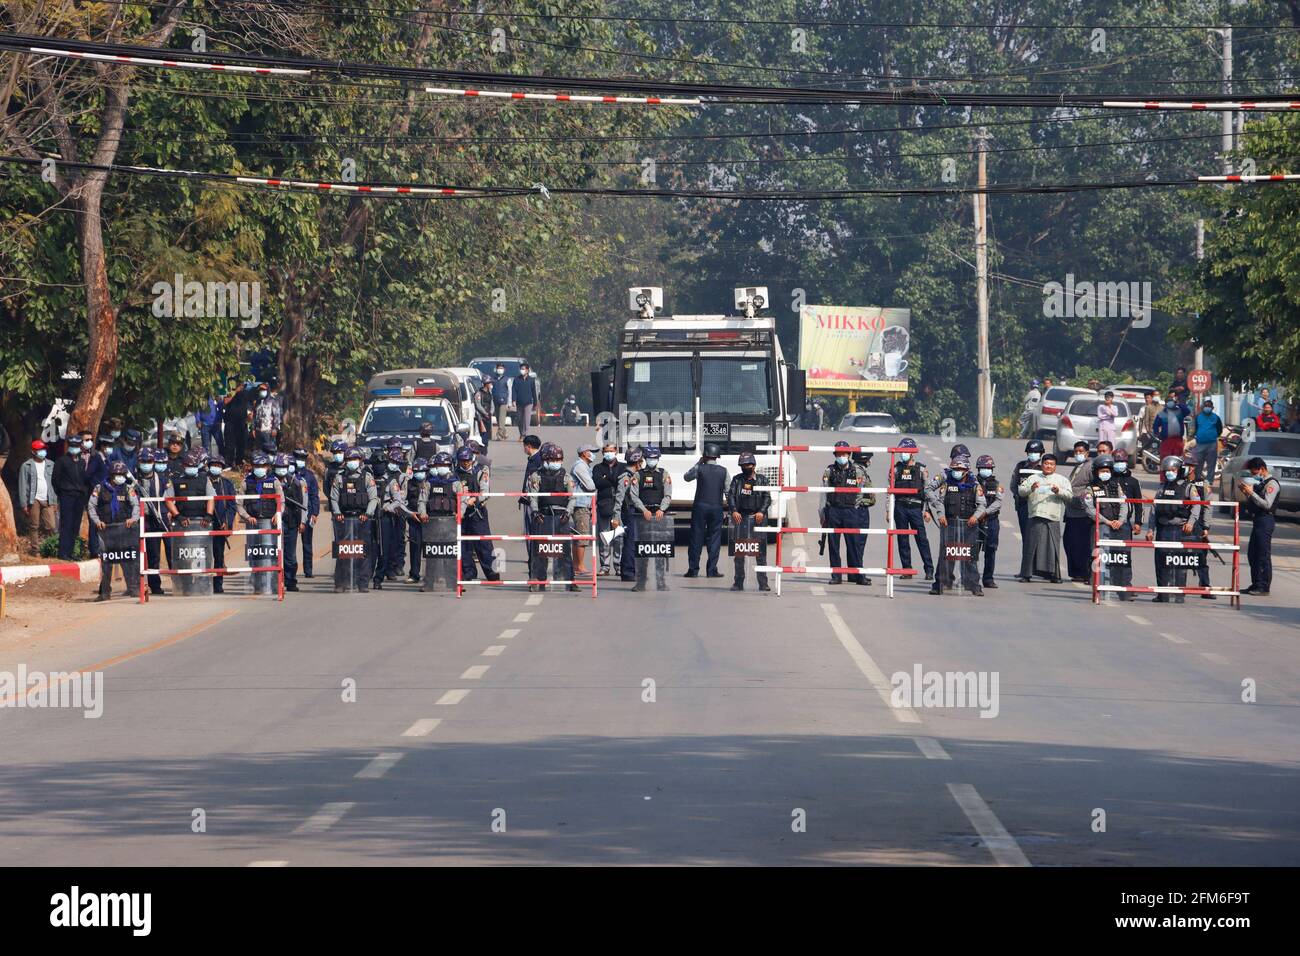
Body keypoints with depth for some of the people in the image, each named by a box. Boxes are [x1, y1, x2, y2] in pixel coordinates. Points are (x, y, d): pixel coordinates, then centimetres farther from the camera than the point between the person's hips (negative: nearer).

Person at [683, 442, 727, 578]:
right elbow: (728, 490, 2)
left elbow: (686, 477, 14)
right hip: (717, 507, 1)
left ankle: (693, 569, 3)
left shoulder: (700, 468, -5)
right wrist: (732, 509, 11)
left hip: (700, 506, -1)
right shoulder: (723, 471, 0)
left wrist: (698, 463, 17)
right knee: (714, 538, 5)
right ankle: (712, 570, 2)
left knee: (697, 538, 4)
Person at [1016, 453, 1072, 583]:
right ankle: (1026, 573, -2)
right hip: (1036, 516, 0)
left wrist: (1058, 491, -13)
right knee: (1032, 544, -4)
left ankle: (1053, 574, 3)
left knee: (1053, 546, -2)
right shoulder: (1033, 478, 16)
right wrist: (1031, 488, -11)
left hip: (1053, 518, 0)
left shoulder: (1062, 480, 15)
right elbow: (1021, 491, 8)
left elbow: (1070, 496, 5)